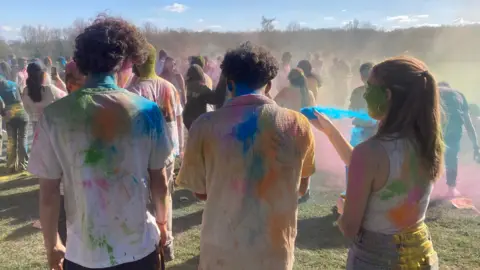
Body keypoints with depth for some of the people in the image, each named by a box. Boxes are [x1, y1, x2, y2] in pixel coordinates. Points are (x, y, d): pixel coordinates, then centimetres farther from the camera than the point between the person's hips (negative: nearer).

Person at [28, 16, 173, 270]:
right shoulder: (147, 110, -10)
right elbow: (159, 180, -2)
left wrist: (51, 246, 10)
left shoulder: (54, 115, -11)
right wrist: (162, 223, 15)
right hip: (139, 247, 1)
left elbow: (48, 195, -6)